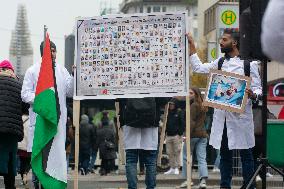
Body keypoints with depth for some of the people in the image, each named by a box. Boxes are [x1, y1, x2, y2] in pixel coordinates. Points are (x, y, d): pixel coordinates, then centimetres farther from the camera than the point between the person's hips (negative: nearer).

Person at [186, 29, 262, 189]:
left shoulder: (249, 64, -2)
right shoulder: (220, 63, 14)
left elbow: (258, 88, -2)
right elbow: (199, 68, 15)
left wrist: (253, 95, -25)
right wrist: (191, 45, 12)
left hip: (240, 115, -5)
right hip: (222, 115, 5)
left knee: (246, 153, 1)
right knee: (225, 153, 11)